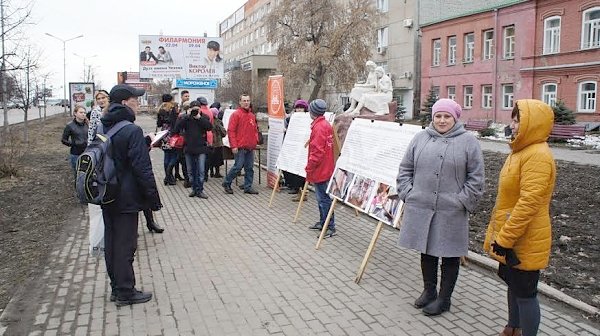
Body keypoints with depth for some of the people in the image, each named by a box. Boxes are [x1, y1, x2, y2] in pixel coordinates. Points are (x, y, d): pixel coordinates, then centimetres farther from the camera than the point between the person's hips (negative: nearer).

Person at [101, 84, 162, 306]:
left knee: (111, 242, 15)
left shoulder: (102, 128, 7)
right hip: (126, 198, -8)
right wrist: (153, 198, -13)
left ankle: (116, 288, 28)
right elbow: (142, 169, -19)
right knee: (125, 245, 2)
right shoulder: (132, 130, -18)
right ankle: (125, 292, 13)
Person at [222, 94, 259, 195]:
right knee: (238, 166, -5)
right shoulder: (236, 114, -6)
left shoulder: (252, 115, 14)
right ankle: (226, 183, 14)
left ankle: (248, 187, 15)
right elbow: (231, 130, -10)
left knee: (249, 168, 7)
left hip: (250, 147, 6)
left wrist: (255, 141, 12)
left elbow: (255, 130, 24)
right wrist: (234, 146, -14)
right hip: (240, 148, -6)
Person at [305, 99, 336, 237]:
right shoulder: (326, 125, 11)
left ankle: (330, 227, 1)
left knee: (323, 198, -5)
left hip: (320, 169, -10)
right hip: (325, 168, 10)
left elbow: (317, 152, -22)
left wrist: (309, 168, -15)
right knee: (321, 197, 19)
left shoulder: (318, 127, -19)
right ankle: (323, 222, 29)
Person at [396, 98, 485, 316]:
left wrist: (462, 202, -8)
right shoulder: (420, 139, 7)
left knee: (449, 255, 8)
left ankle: (444, 298, 24)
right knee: (427, 251, 16)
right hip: (420, 208, 3)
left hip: (451, 211, -3)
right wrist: (407, 194, 1)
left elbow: (476, 178, -2)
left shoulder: (468, 142, -2)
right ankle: (429, 290, 35)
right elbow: (405, 169, 11)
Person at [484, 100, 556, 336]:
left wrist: (505, 239, -23)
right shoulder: (521, 151, 11)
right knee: (513, 286, 22)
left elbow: (529, 203, -26)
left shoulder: (538, 155, -21)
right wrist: (497, 234, 19)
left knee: (525, 294, 3)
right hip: (510, 239, 10)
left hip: (525, 242, -10)